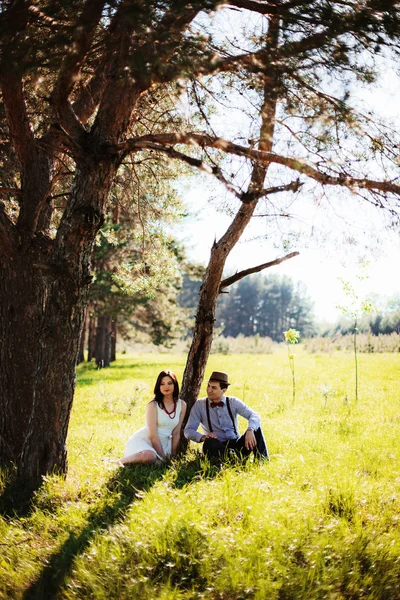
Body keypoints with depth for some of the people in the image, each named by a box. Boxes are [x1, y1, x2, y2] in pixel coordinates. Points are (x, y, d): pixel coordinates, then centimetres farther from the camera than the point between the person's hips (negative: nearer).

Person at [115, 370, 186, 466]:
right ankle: (119, 462, -14)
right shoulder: (153, 405, -12)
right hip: (142, 440, -7)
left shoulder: (182, 405, 3)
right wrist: (163, 458, -15)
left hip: (164, 443, 7)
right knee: (149, 456, -40)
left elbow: (176, 433, 7)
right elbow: (153, 435, -15)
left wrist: (172, 455, 2)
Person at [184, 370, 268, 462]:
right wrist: (203, 437, -24)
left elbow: (254, 415, -10)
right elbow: (188, 431, -2)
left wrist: (250, 431, -32)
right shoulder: (199, 404, 2)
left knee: (255, 427, -21)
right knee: (209, 443, -35)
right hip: (216, 448, -1)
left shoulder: (233, 402, 3)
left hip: (237, 445, 2)